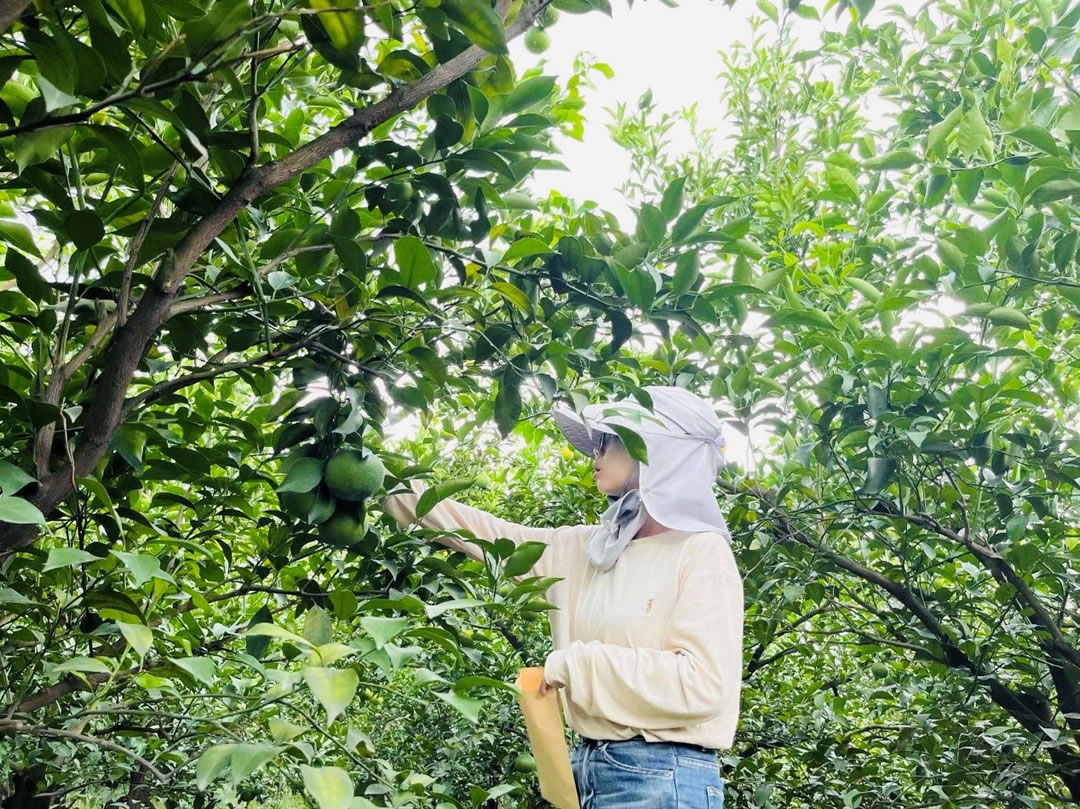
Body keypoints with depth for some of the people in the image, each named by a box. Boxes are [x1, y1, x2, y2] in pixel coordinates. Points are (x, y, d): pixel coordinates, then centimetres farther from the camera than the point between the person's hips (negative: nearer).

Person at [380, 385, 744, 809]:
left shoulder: (703, 552, -10)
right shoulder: (585, 549, 9)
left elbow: (702, 683, -20)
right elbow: (488, 535, 13)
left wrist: (577, 662, -14)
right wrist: (390, 485, 13)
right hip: (588, 770, 6)